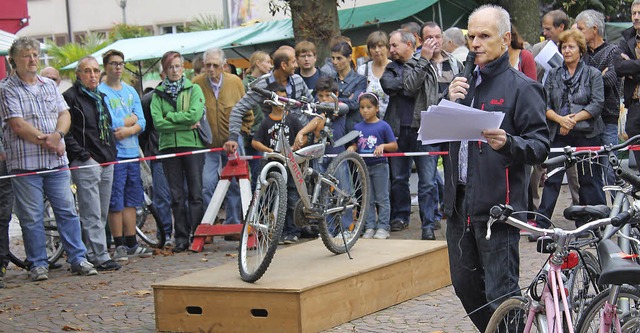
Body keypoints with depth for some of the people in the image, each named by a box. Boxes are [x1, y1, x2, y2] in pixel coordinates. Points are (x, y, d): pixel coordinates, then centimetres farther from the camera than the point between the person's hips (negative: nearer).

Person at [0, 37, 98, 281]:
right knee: (31, 217, 1)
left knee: (67, 210, 4)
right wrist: (45, 140, -12)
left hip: (57, 160, 4)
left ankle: (78, 259, 10)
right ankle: (38, 264, 9)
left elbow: (64, 115, 10)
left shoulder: (50, 85, 15)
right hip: (25, 163, -4)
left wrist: (57, 135, -10)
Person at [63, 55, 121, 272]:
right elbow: (65, 132, -12)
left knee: (102, 214, 9)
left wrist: (112, 152, 16)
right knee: (91, 215, -8)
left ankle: (92, 253, 16)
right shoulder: (70, 97, -6)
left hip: (106, 162, 8)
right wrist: (83, 155, -15)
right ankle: (100, 256, -8)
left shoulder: (100, 97, 19)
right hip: (85, 164, -8)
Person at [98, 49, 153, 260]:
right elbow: (110, 123, -15)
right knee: (115, 203, -3)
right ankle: (120, 245, 3)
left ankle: (132, 243, 15)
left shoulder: (131, 91, 15)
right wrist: (132, 118, 0)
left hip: (132, 152, 6)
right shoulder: (101, 92, -5)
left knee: (131, 201, 9)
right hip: (113, 153, -6)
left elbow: (141, 122, 8)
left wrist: (127, 129, -12)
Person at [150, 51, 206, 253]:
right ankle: (181, 237, 8)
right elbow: (158, 123, -4)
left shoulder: (194, 89, 6)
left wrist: (170, 117, -6)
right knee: (176, 196, 4)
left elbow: (195, 115, -10)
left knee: (195, 193, -4)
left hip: (192, 145, -2)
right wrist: (185, 124, -10)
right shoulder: (158, 94, 10)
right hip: (169, 147, 2)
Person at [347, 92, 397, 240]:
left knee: (382, 198, 2)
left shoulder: (383, 126, -5)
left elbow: (394, 146, -4)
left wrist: (383, 146, -22)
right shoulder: (358, 127, 7)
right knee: (367, 199, 8)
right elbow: (355, 145, 11)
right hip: (363, 166, 4)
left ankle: (383, 227, 5)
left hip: (379, 165, -4)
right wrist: (351, 149, -11)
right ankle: (370, 227, 14)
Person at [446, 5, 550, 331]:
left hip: (498, 204, -7)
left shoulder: (522, 87, -3)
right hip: (460, 203, 7)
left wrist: (508, 143, -28)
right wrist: (449, 103, -1)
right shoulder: (465, 83, 19)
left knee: (500, 292, -7)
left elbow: (540, 145, -9)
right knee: (465, 285, 13)